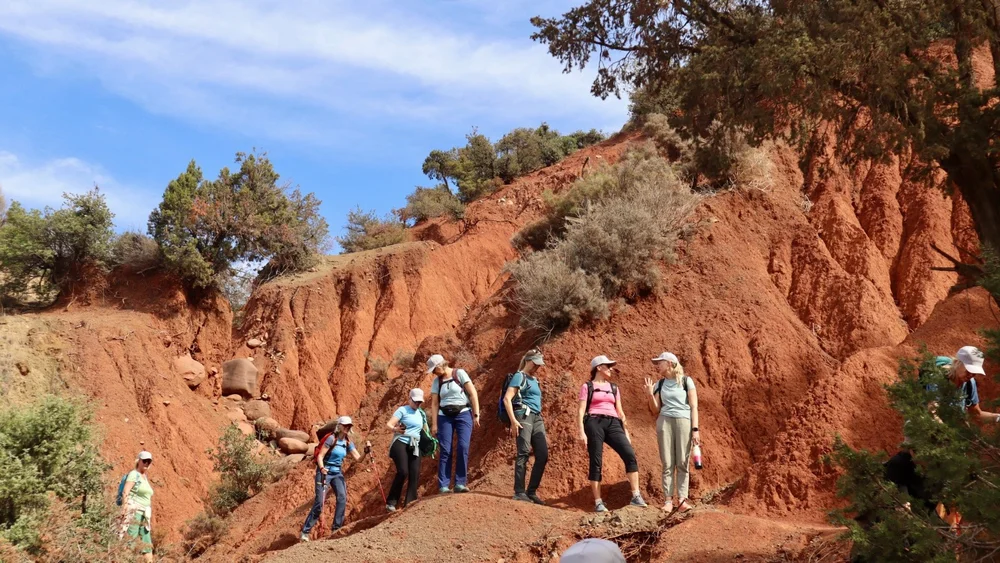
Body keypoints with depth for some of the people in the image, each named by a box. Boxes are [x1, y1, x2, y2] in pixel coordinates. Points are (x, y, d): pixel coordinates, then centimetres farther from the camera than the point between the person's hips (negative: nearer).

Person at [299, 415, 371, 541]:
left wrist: (366, 452, -17)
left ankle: (336, 528, -7)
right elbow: (320, 456, -15)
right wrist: (322, 468, -31)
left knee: (342, 497, -16)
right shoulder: (332, 439, -12)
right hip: (324, 472, -5)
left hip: (338, 473, 5)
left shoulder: (348, 442, 6)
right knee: (319, 502, -11)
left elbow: (358, 458, 1)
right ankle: (305, 531, -2)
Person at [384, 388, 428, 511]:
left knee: (415, 474, -6)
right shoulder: (403, 410, -1)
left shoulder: (421, 414, 18)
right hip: (400, 443, -6)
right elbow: (389, 424, -12)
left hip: (414, 447, 6)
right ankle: (391, 502, -12)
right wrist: (395, 429, -33)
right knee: (403, 472, -21)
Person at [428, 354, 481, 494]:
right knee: (445, 450, -6)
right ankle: (443, 486, -4)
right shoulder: (436, 381, 9)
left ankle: (460, 483, -11)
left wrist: (476, 414, -9)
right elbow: (434, 403, 7)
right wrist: (434, 424, 0)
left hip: (463, 414, -3)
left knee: (463, 447, -16)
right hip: (444, 416, 3)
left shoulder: (459, 373, -2)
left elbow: (473, 393, -4)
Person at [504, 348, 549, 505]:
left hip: (537, 418, 8)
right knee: (524, 454, -11)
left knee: (543, 454, 1)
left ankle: (531, 492, 7)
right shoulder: (520, 376, -2)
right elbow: (507, 399, -12)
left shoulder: (534, 379, 22)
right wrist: (513, 421, -18)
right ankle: (519, 492, -9)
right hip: (524, 416, -8)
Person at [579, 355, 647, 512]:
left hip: (612, 424, 4)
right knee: (596, 462, -6)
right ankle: (598, 502, -1)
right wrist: (582, 432, -10)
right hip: (594, 423, -4)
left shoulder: (614, 388, 22)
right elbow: (581, 411, 1)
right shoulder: (587, 387, 8)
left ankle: (636, 496, -13)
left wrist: (626, 431, 14)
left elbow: (620, 412, 22)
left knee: (630, 454, -14)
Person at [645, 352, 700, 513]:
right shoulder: (659, 384, 13)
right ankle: (668, 500, -4)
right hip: (664, 421, 2)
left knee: (682, 463, -6)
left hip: (684, 421, -2)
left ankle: (682, 499, -8)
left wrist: (695, 429, -7)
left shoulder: (686, 381, 5)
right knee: (667, 464, -2)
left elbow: (694, 406, 1)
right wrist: (650, 394, -5)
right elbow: (655, 410, 10)